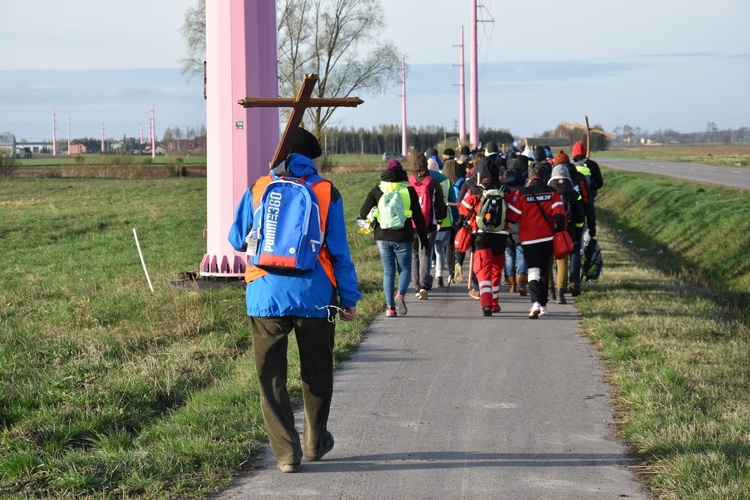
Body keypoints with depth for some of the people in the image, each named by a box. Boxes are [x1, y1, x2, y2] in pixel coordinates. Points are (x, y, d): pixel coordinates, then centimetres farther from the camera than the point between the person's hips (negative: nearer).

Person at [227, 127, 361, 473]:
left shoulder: (258, 189, 3)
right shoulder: (326, 193, 0)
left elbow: (237, 240, 10)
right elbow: (339, 251, 0)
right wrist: (349, 297, 7)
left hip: (265, 296, 0)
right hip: (314, 295, 0)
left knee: (271, 376, 7)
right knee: (316, 372, 18)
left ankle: (286, 453, 2)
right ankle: (316, 442, 31)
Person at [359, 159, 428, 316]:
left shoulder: (377, 190, 4)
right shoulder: (409, 191, 2)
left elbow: (364, 213, -2)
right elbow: (418, 216, 3)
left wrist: (374, 221, 18)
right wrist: (423, 237, 10)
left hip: (383, 237, 1)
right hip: (403, 237, -1)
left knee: (388, 271, 9)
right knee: (405, 269, 10)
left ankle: (390, 307, 2)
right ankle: (400, 294, -18)